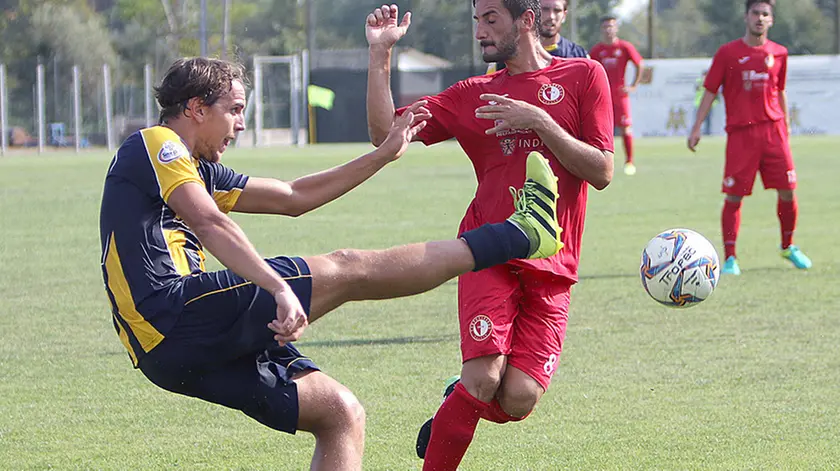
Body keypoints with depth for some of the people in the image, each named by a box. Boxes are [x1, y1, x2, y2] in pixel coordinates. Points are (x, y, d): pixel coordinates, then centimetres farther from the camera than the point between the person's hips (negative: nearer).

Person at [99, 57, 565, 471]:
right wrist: (281, 290, -32)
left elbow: (292, 198, 31)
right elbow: (209, 223, -20)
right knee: (343, 271, -8)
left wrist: (384, 154, 31)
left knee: (342, 413, 6)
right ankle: (522, 234, -4)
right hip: (176, 316, -10)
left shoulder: (197, 170, 26)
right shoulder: (155, 144, -3)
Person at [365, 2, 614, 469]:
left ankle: (456, 408, 21)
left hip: (552, 268, 0)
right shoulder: (471, 95, 12)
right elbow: (386, 133, 7)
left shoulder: (583, 76, 7)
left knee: (518, 400, -12)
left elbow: (602, 172, -1)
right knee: (484, 379, -21)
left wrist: (540, 122, -11)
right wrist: (381, 53, 0)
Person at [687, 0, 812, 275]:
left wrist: (786, 125, 20)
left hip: (773, 131, 3)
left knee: (787, 191, 0)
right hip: (740, 133, -3)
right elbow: (710, 91, 2)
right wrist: (697, 128, -3)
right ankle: (729, 258, 1)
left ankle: (788, 247, 21)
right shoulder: (728, 53, 0)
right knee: (733, 197, -5)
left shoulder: (778, 53, 9)